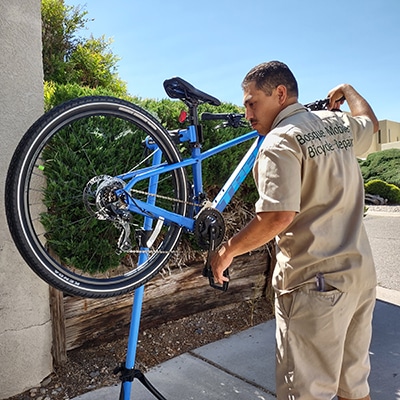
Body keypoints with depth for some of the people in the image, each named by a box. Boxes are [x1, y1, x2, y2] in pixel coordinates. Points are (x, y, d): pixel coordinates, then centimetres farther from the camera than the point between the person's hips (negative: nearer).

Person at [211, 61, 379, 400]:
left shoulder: (280, 141, -14)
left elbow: (277, 217, -25)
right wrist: (347, 91, 50)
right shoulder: (340, 124, 9)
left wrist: (228, 251, -11)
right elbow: (370, 121, 33)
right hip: (362, 272, 9)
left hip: (314, 282, -8)